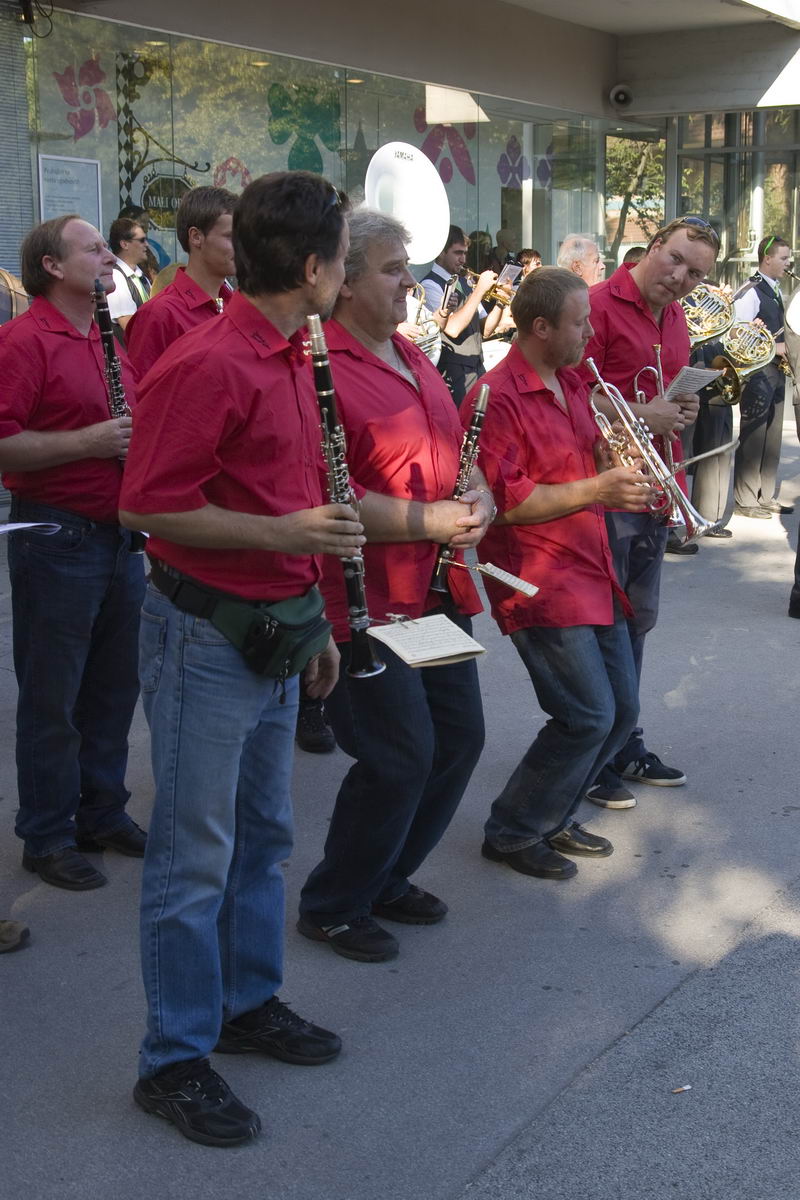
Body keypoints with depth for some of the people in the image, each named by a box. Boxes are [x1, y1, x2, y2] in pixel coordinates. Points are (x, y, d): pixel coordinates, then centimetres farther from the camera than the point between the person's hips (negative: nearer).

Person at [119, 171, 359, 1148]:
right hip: (206, 635, -9)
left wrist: (315, 621, 21)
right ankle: (173, 1061, 16)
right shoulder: (205, 366, -20)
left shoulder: (291, 357, 10)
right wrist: (279, 534, -26)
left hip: (274, 633, 9)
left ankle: (248, 1002, 37)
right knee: (196, 857, 2)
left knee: (262, 835, 19)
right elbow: (147, 508, -20)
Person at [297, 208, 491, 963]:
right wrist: (425, 521, -22)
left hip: (435, 590, 9)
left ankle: (387, 878, 33)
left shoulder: (411, 357, 14)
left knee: (458, 737, 14)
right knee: (401, 755, -6)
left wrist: (479, 499, 0)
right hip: (363, 601, -9)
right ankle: (332, 907, 16)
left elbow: (454, 455, 22)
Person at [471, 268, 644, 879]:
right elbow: (504, 501, -22)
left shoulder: (572, 383, 13)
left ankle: (553, 816, 29)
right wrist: (594, 491, -23)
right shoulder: (497, 398, -16)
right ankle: (512, 833, 7)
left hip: (593, 575, 9)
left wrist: (613, 454, 4)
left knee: (622, 710, 12)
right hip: (539, 584, -9)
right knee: (588, 717, -11)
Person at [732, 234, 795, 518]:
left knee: (772, 438, 11)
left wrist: (786, 347, 6)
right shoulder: (750, 292, -12)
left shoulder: (775, 292, 16)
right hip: (756, 372, -9)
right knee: (752, 437, -5)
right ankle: (744, 501, 0)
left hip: (776, 371, 9)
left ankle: (765, 496, 18)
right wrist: (773, 348, -18)